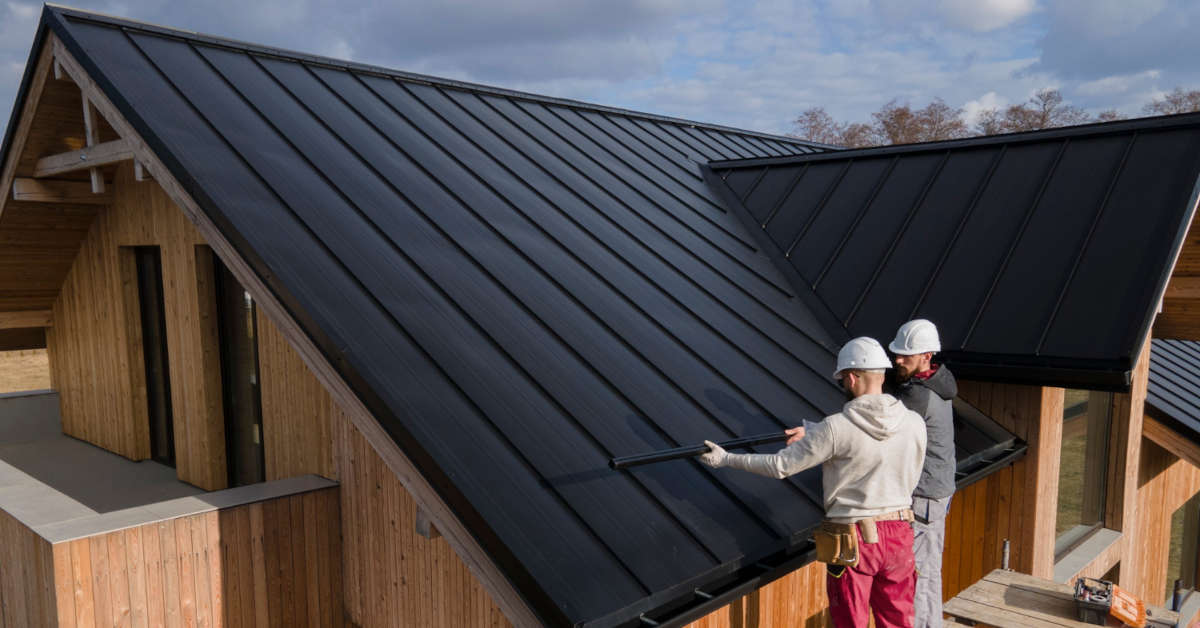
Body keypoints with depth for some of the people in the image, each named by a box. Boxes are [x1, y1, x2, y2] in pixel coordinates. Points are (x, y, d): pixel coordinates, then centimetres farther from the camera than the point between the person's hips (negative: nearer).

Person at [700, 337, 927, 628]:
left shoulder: (836, 428, -18)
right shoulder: (915, 423, -5)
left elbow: (780, 466, -12)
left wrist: (725, 459, -1)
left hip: (853, 540, -4)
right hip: (898, 535, 4)